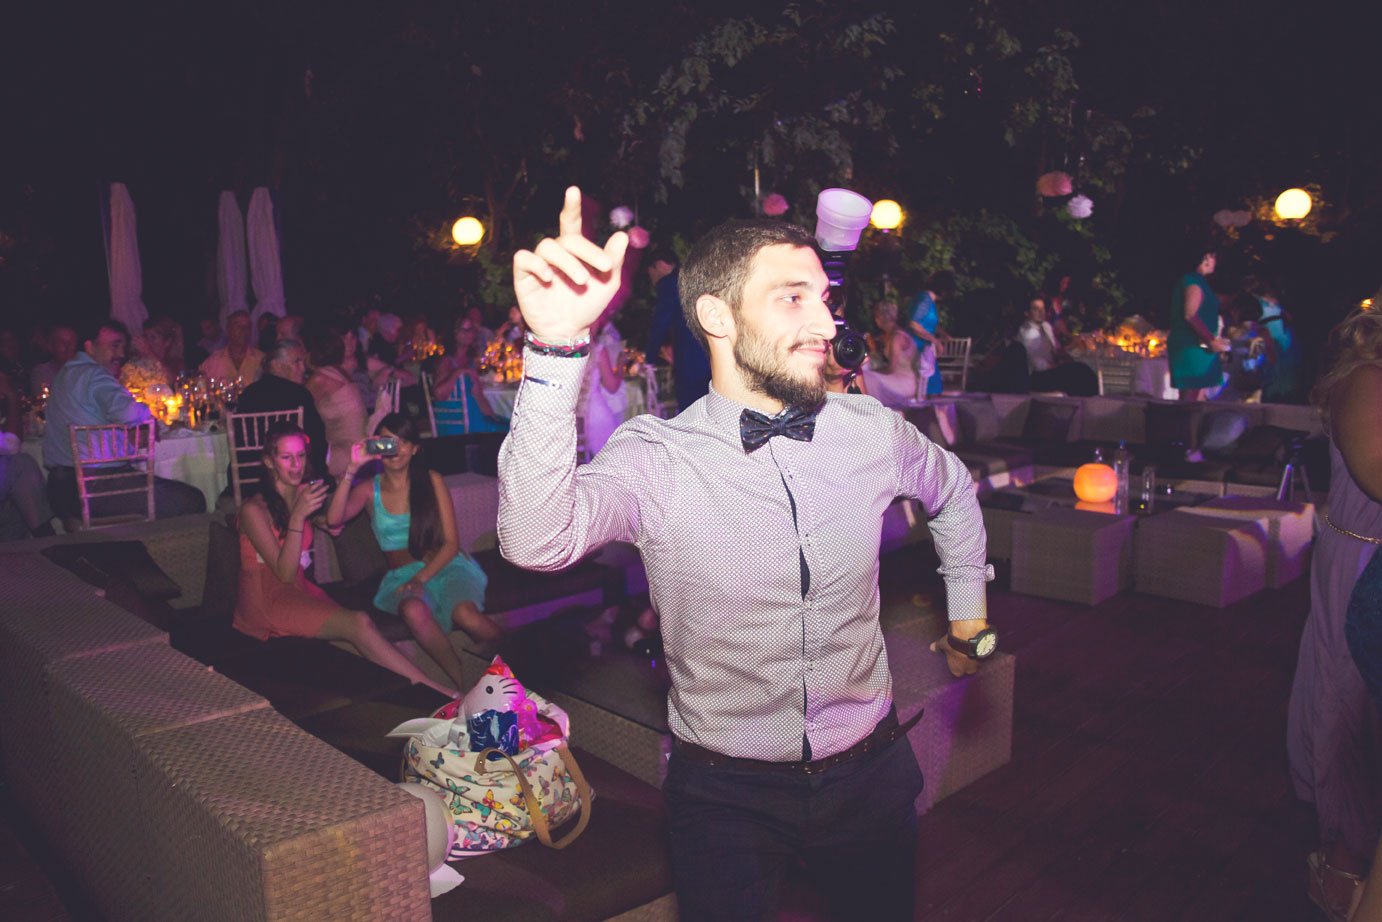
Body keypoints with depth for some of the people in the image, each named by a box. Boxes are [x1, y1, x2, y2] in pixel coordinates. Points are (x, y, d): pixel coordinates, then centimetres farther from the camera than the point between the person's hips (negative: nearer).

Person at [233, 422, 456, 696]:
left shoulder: (302, 495, 10)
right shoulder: (254, 509, -11)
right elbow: (284, 573, -17)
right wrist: (297, 516, -24)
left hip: (299, 590, 6)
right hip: (267, 600, -6)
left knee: (358, 623, -26)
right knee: (358, 624, -29)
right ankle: (436, 692, -31)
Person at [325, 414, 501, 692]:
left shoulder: (431, 480, 6)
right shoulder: (369, 489, 9)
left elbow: (451, 542, 0)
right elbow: (334, 519, -12)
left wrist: (421, 578, -14)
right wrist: (352, 469, -15)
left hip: (445, 566, -1)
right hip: (402, 576, 1)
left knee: (465, 614, -35)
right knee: (414, 611, -37)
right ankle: (463, 684, -24)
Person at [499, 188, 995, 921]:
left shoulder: (870, 431, -7)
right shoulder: (654, 457, -19)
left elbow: (951, 490, 15)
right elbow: (536, 542, -39)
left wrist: (967, 611, 18)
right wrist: (557, 349, -47)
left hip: (868, 777, 4)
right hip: (724, 796, -4)